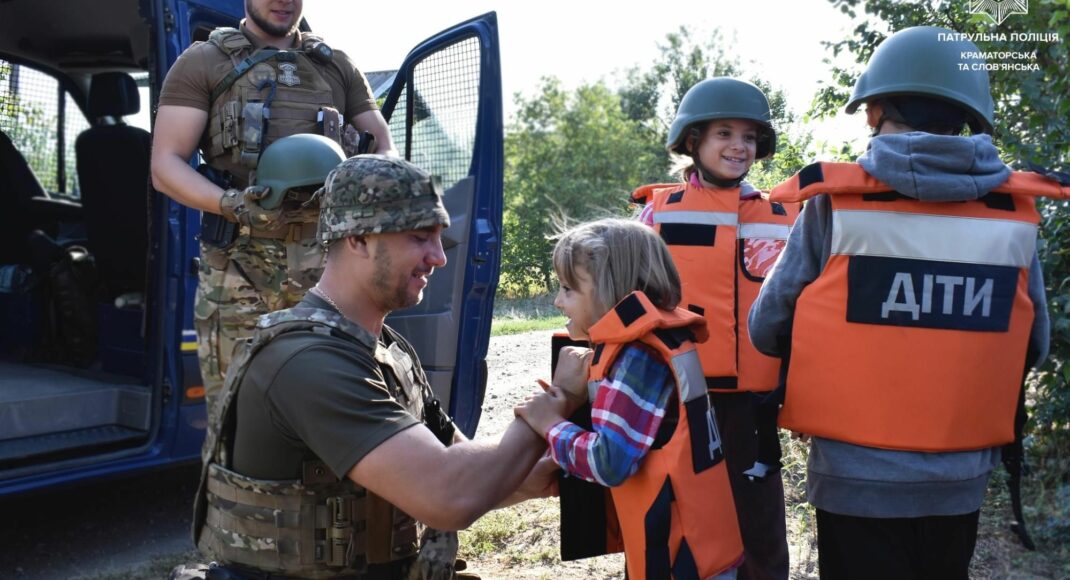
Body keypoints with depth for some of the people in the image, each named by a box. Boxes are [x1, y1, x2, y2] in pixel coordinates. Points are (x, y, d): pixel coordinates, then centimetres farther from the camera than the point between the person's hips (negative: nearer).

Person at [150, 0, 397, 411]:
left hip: (325, 265, 3)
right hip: (239, 270, -2)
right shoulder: (203, 62, 9)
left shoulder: (337, 67, 19)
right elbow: (165, 165, 2)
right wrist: (234, 204, -17)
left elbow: (386, 149, 15)